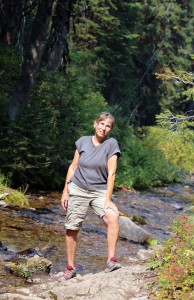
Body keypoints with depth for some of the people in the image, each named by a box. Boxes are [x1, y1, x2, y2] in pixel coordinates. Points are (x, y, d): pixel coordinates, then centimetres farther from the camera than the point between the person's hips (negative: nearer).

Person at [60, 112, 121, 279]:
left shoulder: (111, 144, -6)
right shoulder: (83, 142, 2)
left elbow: (111, 173, -10)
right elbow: (73, 167, 9)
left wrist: (107, 200, -16)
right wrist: (65, 191, 5)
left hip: (99, 191, -2)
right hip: (77, 190, 2)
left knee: (113, 217, -28)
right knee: (72, 229, 2)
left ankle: (112, 261, -26)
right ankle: (70, 268, 16)